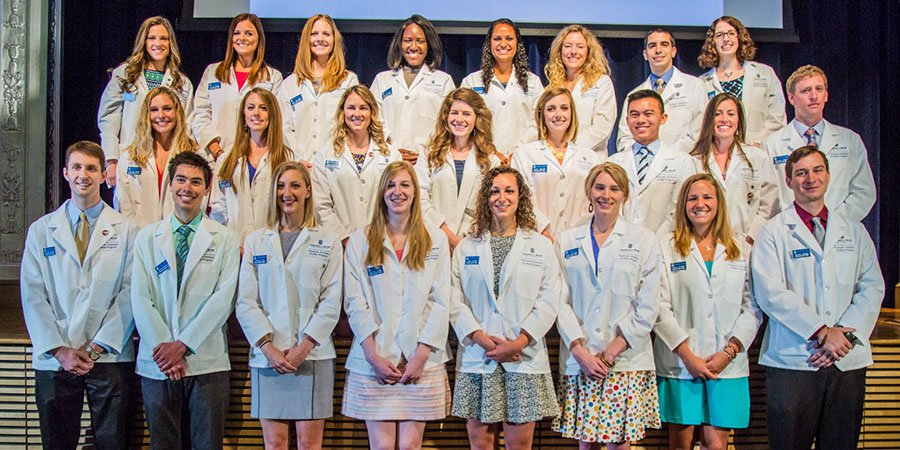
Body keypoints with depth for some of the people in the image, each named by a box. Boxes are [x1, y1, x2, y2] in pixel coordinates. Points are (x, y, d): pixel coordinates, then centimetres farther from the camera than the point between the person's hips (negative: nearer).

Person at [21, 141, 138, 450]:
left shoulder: (126, 230, 6)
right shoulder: (41, 230, 10)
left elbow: (130, 293, -2)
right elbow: (32, 296, 3)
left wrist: (98, 347, -10)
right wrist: (59, 350, -7)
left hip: (110, 357, -1)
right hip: (54, 361, 1)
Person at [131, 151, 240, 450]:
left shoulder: (224, 239, 4)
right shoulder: (147, 237, 10)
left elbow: (223, 298, -5)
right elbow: (140, 298, 1)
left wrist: (182, 345, -12)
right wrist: (162, 348, -10)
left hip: (207, 362, -1)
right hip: (157, 364, 2)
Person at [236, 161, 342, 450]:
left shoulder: (328, 243, 7)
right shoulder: (255, 241, 11)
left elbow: (331, 302, -1)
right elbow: (245, 302, 4)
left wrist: (304, 347, -11)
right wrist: (268, 347, -8)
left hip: (313, 356, -1)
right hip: (267, 356, 1)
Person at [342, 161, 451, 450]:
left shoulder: (436, 241, 7)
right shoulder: (360, 241, 6)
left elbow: (441, 302, 2)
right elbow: (355, 303, 1)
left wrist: (421, 355, -7)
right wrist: (373, 355, -8)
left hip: (422, 361, 1)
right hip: (374, 361, 0)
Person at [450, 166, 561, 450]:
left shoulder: (541, 245, 7)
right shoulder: (467, 247, 10)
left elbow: (548, 302, -1)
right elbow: (455, 301, 2)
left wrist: (519, 342, -12)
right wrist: (481, 338, -11)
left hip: (524, 358, -1)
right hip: (477, 358, 1)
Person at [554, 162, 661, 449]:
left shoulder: (643, 240, 5)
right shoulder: (567, 241, 10)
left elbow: (647, 307, 0)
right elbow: (561, 301, 4)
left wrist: (611, 353, -7)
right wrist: (581, 352, -8)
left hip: (626, 360, -1)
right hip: (579, 360, 1)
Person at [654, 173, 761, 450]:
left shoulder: (742, 251, 11)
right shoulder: (666, 246, 4)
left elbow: (753, 308, 6)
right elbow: (660, 307, -3)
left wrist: (729, 352, -6)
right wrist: (687, 354, -9)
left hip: (728, 364, 2)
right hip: (679, 362, -1)